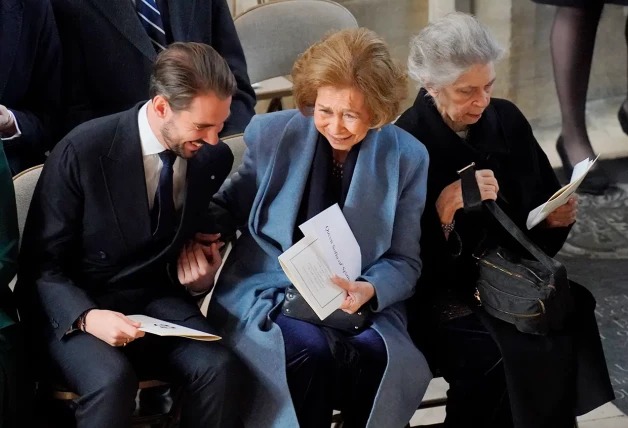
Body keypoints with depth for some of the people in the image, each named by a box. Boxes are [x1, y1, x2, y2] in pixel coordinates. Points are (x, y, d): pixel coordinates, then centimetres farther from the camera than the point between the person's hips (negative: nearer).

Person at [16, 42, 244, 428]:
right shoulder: (82, 151, -17)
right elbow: (40, 265, -11)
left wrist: (201, 275, -6)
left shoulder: (215, 157, -3)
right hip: (75, 306, -4)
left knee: (220, 368, -25)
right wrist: (87, 317, -29)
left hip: (157, 300, 4)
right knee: (112, 379, -35)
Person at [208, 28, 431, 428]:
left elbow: (405, 263, 1)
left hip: (358, 305, 1)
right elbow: (229, 207, 13)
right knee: (310, 349, -33)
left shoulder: (407, 157, -2)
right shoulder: (271, 134, -2)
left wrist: (368, 290, -21)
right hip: (269, 295, 0)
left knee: (372, 352, -33)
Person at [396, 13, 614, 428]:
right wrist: (446, 204, -27)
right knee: (498, 352, -32)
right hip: (439, 288, -5)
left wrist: (556, 218, -5)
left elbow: (543, 202, 17)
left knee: (572, 325, -25)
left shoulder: (507, 120, 6)